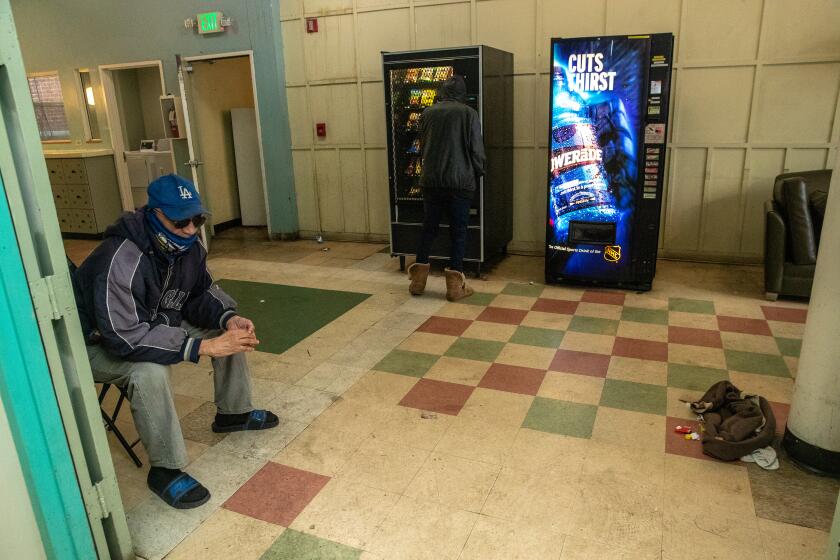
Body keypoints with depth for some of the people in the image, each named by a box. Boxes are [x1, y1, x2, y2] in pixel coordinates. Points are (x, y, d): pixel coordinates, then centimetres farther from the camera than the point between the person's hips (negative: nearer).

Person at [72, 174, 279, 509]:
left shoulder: (187, 245, -13)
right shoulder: (120, 261, -36)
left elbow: (202, 294, 1)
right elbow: (126, 338, -39)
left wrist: (229, 318, -21)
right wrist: (203, 346, -40)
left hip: (156, 322, 7)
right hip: (100, 344, -7)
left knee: (231, 330, -4)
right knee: (150, 371, -37)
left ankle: (233, 413, 14)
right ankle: (165, 470, -17)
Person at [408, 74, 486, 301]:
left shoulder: (428, 113, 5)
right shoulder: (468, 113, -5)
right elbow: (477, 150, -6)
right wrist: (478, 173, 10)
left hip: (431, 180, 3)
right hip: (461, 181, -3)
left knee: (429, 227, 14)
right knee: (458, 231, 5)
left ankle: (418, 280, 17)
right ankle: (455, 285, 5)